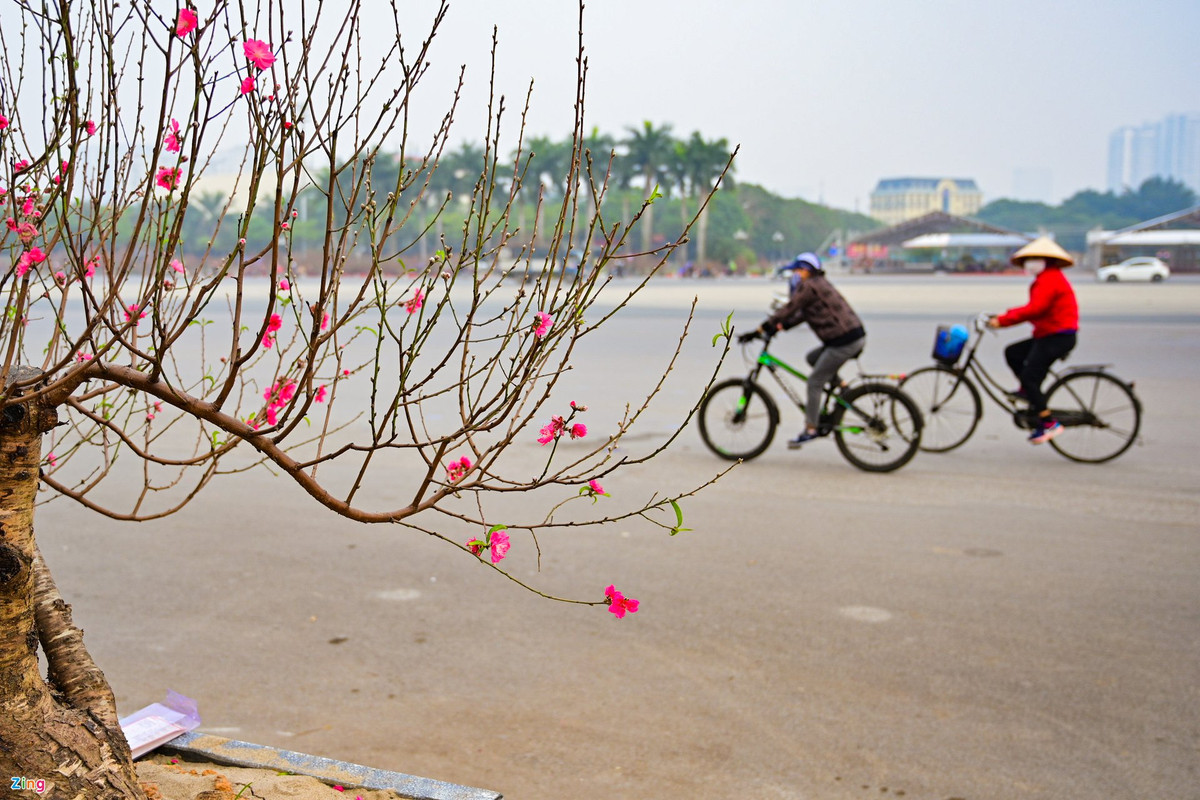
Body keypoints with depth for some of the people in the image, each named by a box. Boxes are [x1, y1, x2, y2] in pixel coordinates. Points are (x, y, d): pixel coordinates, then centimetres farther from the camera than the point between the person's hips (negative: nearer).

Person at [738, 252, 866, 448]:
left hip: (845, 342, -10)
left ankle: (810, 429, 1)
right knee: (812, 358, 24)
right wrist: (779, 327, 15)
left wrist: (758, 331, -10)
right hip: (856, 337, 10)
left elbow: (787, 311, -12)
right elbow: (803, 314, 23)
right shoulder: (820, 284, 21)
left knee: (814, 382, -2)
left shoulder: (808, 286, -9)